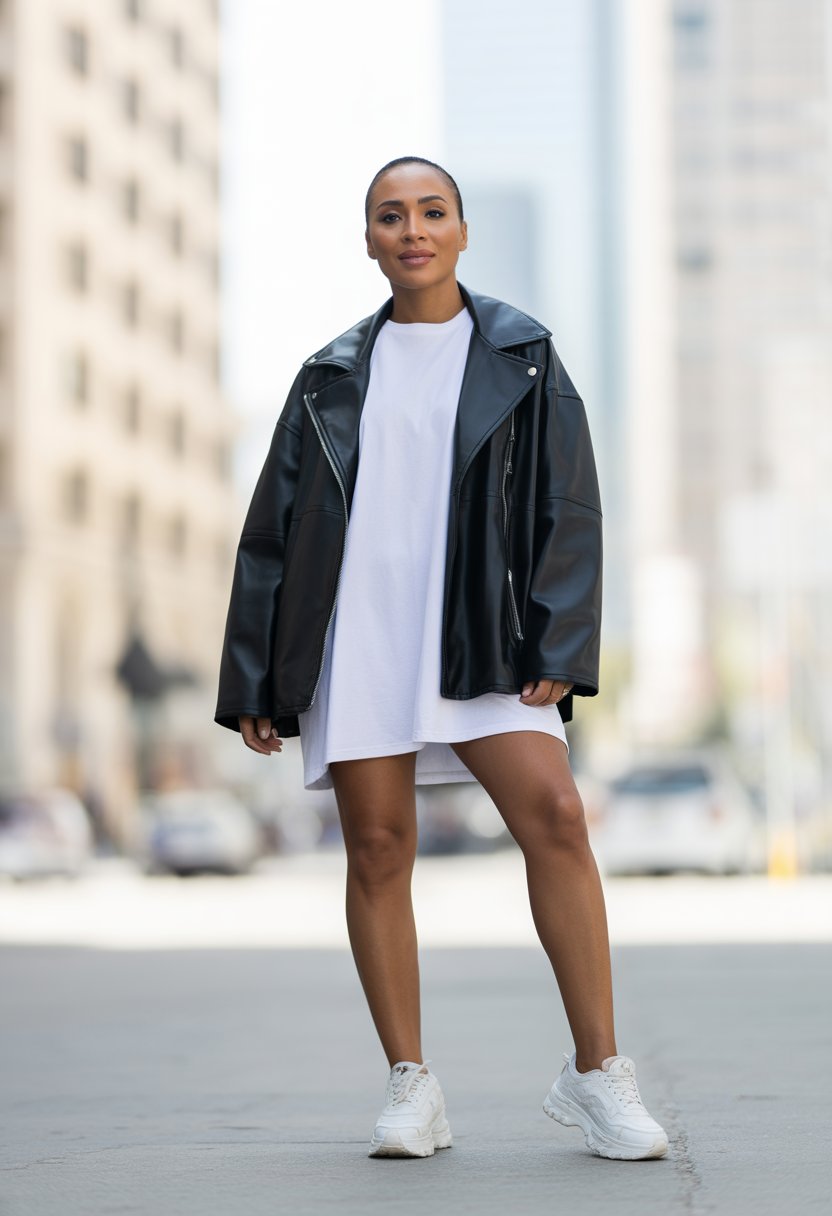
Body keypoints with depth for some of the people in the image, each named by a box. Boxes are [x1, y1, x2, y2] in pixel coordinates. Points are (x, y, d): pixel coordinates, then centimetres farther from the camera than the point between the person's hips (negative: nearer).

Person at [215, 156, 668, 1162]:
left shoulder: (521, 357, 10)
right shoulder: (333, 377, 14)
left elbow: (569, 508, 3)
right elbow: (272, 530, 14)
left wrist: (556, 649, -9)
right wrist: (254, 684, 9)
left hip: (475, 636, -1)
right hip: (353, 634, 2)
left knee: (554, 815, -16)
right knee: (377, 849, -1)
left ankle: (597, 1072, -10)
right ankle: (410, 1089, 7)